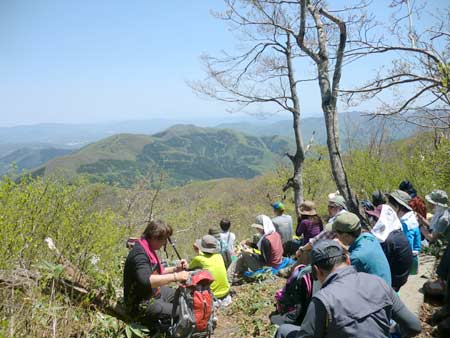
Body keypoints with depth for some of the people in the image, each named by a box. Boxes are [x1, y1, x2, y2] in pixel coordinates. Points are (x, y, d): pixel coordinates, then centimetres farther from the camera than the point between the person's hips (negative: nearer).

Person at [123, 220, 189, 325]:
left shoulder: (148, 249, 6)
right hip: (142, 305, -11)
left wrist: (175, 269, 3)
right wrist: (175, 276, -40)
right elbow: (146, 280, -41)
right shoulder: (139, 254, -25)